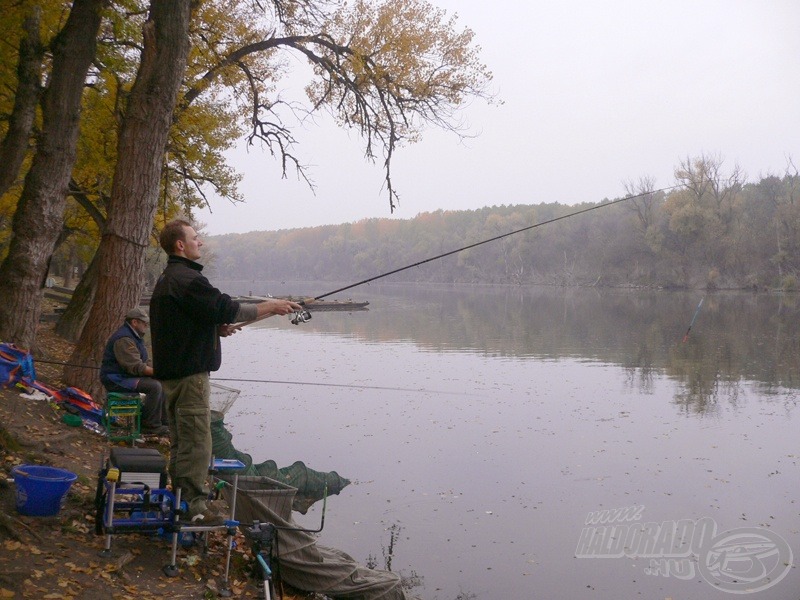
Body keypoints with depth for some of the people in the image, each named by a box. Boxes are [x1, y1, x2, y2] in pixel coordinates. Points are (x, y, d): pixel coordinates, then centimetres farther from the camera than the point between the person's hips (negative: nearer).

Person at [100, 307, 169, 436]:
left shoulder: (136, 337, 15)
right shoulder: (124, 339, -21)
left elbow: (145, 361, 17)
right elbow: (136, 367, -27)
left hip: (127, 376, 11)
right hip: (116, 379, -11)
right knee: (154, 386, -26)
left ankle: (164, 422, 6)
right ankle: (150, 425, -18)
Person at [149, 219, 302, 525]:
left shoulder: (166, 279, 17)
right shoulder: (187, 279, -17)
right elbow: (227, 309, -20)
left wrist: (217, 329, 9)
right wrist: (271, 307, -11)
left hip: (172, 370, 11)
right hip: (190, 371, -11)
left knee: (181, 441, 16)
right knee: (195, 440, -7)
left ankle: (181, 500, 24)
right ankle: (195, 505, -4)